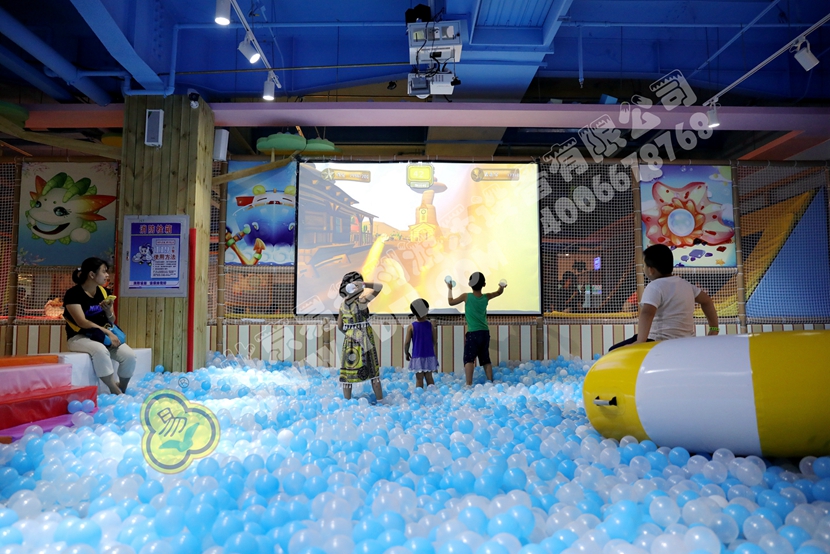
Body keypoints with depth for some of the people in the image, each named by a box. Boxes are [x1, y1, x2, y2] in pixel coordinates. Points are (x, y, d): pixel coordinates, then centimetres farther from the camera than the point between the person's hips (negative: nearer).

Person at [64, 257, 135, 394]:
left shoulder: (104, 292, 8)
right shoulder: (73, 294, -11)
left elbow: (111, 322, 11)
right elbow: (82, 322, -19)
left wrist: (108, 310, -11)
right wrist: (108, 332, -24)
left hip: (101, 336, 6)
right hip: (79, 337, -6)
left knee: (129, 355, -21)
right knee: (100, 350, -39)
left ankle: (122, 390, 0)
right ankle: (116, 393, -29)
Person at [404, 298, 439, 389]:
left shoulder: (411, 326, -7)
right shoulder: (430, 325, -2)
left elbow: (407, 342, -7)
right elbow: (435, 342, 1)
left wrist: (406, 353, 9)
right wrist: (435, 354, 16)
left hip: (417, 357, -2)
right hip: (429, 356, 2)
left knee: (419, 379, 3)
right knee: (429, 378, 12)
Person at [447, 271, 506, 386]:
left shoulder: (466, 296, -7)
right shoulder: (486, 297, 4)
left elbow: (451, 302, 8)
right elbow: (499, 292, 23)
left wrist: (449, 289, 19)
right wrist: (502, 287, 4)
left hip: (473, 333, -5)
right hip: (485, 333, 5)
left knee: (469, 359, -9)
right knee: (486, 360, 14)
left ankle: (469, 384, -21)